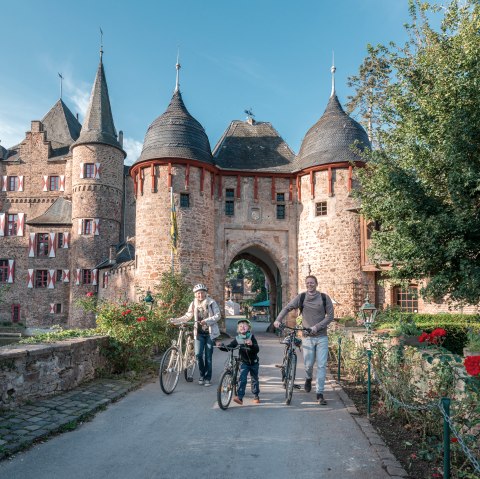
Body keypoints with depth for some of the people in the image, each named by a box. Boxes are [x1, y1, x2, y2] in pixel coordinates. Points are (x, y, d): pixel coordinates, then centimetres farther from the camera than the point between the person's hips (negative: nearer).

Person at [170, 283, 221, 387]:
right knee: (198, 354, -7)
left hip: (210, 332, -2)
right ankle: (202, 375, 15)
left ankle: (208, 378, 15)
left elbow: (218, 315, -9)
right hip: (199, 332, 2)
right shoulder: (194, 303, 2)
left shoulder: (211, 302, -7)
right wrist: (176, 320, -5)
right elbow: (188, 316, 7)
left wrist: (207, 321, -22)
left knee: (208, 356, 2)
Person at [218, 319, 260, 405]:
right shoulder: (237, 338, -5)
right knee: (242, 379, -13)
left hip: (253, 362, -1)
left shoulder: (251, 337, -12)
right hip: (244, 362, 1)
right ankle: (239, 397, -15)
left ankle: (256, 396, 26)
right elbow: (229, 346, -3)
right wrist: (222, 346, -23)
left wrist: (252, 344, -42)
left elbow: (257, 349, -21)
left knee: (254, 379, 10)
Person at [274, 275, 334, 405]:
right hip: (308, 337, 0)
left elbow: (330, 316, -2)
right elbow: (287, 308, 1)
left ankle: (319, 394, 7)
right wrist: (278, 320, -15)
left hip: (322, 337, 0)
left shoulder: (324, 298, -1)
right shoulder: (301, 297, 0)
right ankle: (308, 379, 35)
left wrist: (317, 327, -14)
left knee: (322, 365, -3)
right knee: (308, 365, 1)